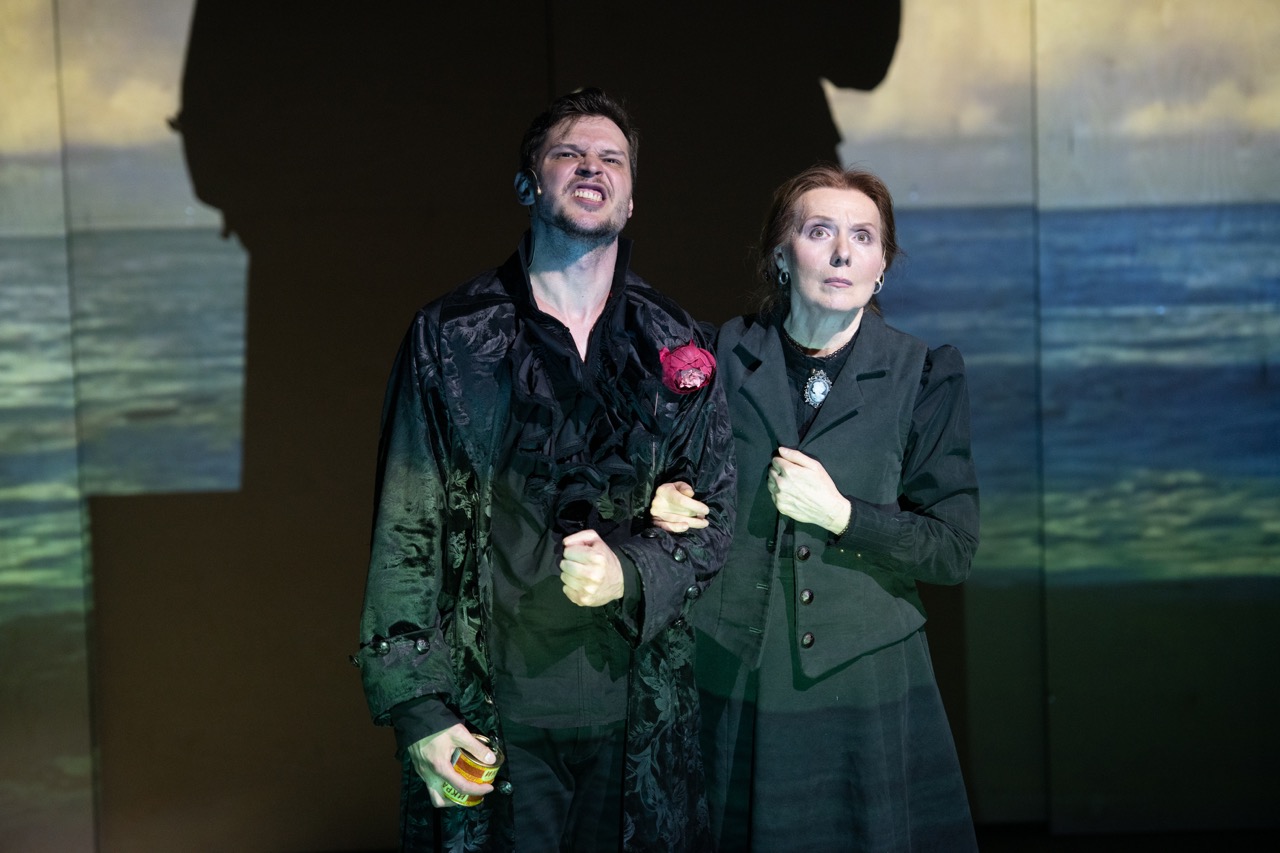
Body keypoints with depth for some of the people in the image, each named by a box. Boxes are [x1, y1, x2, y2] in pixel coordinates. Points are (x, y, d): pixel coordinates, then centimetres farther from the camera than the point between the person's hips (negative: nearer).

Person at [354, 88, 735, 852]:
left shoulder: (677, 350, 8)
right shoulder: (452, 339, 2)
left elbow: (715, 521, 9)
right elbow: (405, 534, 0)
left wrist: (631, 571, -12)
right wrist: (414, 704, -6)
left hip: (637, 720, 2)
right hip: (492, 720, -2)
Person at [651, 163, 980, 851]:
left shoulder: (923, 376, 0)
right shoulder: (720, 356, 2)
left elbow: (953, 550, -2)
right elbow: (677, 485, 14)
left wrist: (841, 515, -14)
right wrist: (663, 505, -8)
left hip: (865, 691, 0)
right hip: (732, 686, 1)